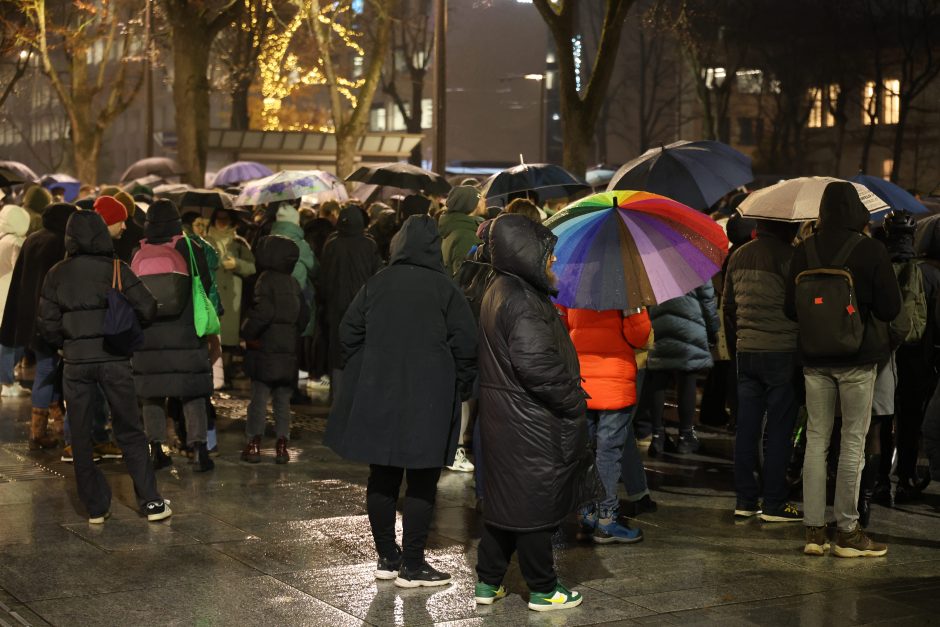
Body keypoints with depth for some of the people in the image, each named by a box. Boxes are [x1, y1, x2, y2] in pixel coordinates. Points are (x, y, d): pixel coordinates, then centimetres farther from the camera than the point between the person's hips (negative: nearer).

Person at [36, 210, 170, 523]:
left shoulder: (57, 274, 2)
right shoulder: (116, 269, -3)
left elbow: (47, 322, 1)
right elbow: (146, 308, -5)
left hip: (75, 362, 1)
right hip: (113, 359, -1)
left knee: (80, 438, 9)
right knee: (129, 432, 8)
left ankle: (96, 507, 12)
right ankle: (151, 502, 7)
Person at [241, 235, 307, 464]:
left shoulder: (265, 280, -11)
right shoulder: (294, 283, 8)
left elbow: (263, 312, -20)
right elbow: (304, 314, 12)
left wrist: (248, 333, -8)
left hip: (266, 349, -5)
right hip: (289, 350, 5)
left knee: (259, 397, 2)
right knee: (283, 400, 9)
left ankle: (254, 443, 5)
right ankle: (282, 444, 9)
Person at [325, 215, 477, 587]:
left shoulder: (376, 284, 2)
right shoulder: (444, 289, -6)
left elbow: (349, 333, 5)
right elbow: (466, 343, -8)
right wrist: (460, 387, 6)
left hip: (376, 397, 4)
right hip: (427, 402, -3)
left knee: (382, 479, 12)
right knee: (421, 482, 3)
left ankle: (387, 558, 20)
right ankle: (412, 565, 4)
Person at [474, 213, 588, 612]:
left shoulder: (498, 292, 13)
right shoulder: (521, 301, -20)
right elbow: (537, 364, -27)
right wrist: (574, 401, -15)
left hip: (501, 415, 10)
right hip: (530, 423, -10)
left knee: (505, 498, 17)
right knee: (535, 503, 2)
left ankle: (488, 582, 25)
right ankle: (543, 590, 13)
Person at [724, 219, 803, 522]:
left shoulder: (737, 257, 10)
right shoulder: (787, 256, -12)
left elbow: (728, 306, 16)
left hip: (745, 352, 6)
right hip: (782, 352, -6)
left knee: (747, 427, 10)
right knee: (779, 429, 0)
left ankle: (745, 500, 14)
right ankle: (774, 504, 4)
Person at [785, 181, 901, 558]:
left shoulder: (804, 251, 0)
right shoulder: (871, 251, -9)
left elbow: (791, 309, 4)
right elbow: (890, 308, -7)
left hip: (815, 358, 3)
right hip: (857, 359, -3)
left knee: (816, 440, 8)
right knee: (853, 442, 2)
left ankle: (813, 531, 8)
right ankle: (847, 532, 5)